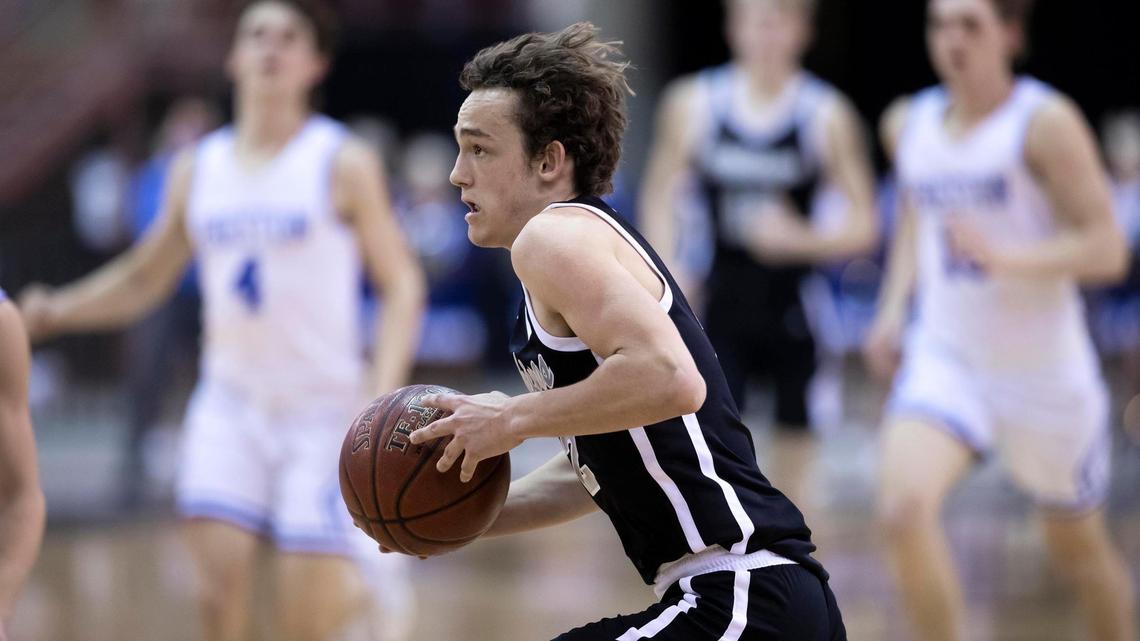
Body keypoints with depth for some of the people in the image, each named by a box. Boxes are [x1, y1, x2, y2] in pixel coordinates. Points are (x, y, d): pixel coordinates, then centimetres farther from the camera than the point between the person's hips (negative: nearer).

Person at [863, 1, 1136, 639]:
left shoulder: (1045, 123, -13)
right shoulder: (908, 123, 5)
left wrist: (1004, 257, -29)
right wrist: (893, 309, 10)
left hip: (1045, 370, -3)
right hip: (945, 360, 3)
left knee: (1079, 547, 15)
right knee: (905, 506, -24)